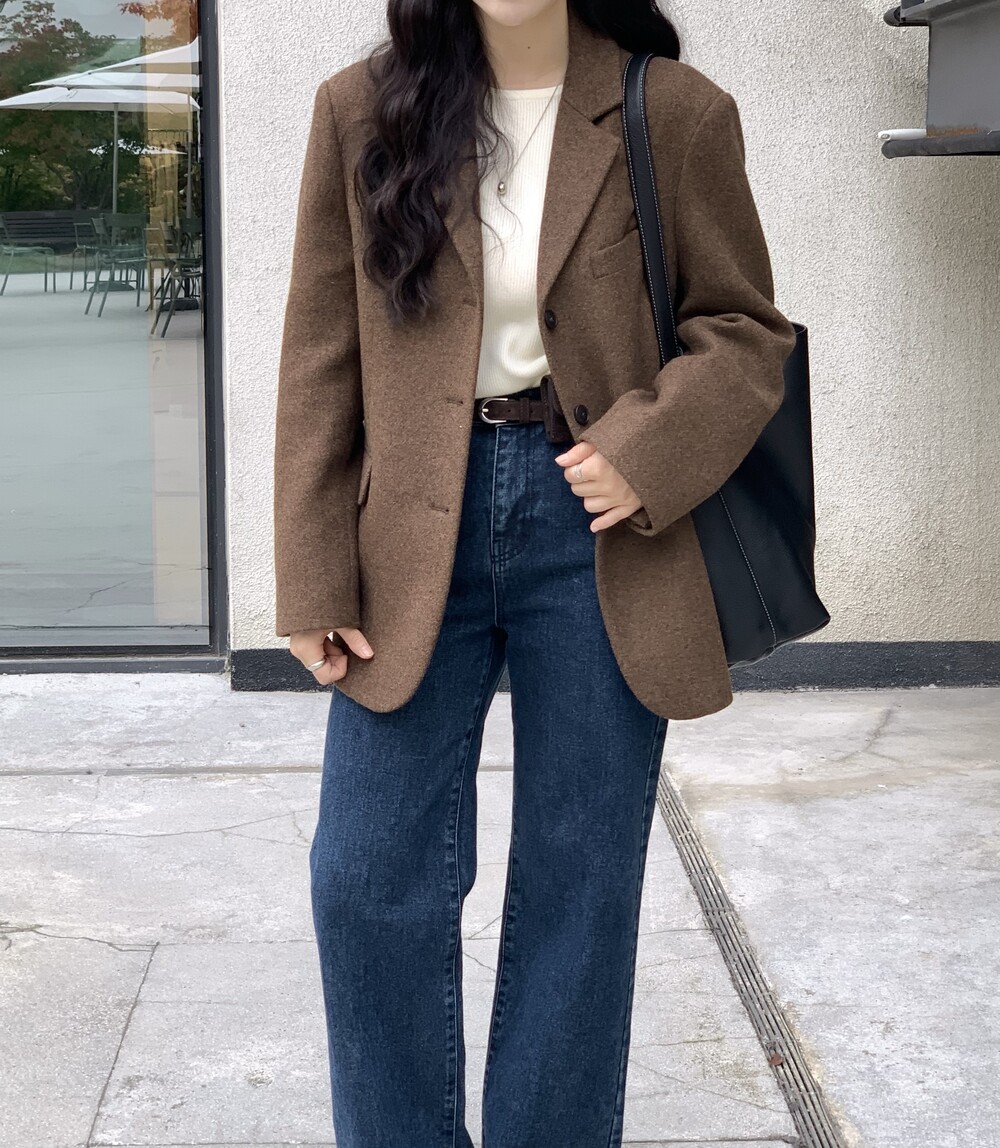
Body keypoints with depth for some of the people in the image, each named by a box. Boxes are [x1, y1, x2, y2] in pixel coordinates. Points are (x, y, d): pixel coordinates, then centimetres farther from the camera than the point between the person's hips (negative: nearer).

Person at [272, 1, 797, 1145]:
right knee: (370, 877, 4)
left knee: (581, 884, 9)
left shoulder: (677, 115, -3)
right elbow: (320, 358, 3)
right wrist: (315, 579, -1)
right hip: (415, 535, 1)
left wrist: (649, 450, -15)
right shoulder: (362, 110, 1)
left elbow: (746, 329, 4)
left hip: (597, 530, -1)